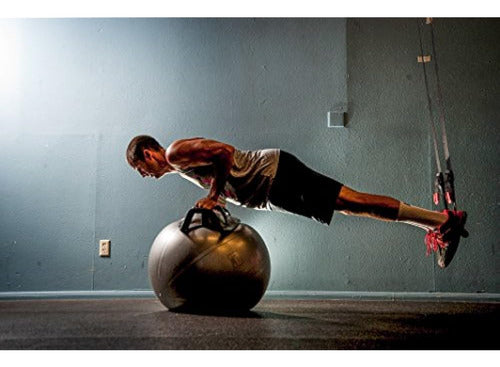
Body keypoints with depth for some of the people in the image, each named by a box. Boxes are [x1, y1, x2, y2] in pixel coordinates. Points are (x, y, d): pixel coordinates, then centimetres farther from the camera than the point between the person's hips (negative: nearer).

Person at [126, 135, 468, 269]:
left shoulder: (176, 153, -8)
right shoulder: (182, 165, 22)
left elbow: (223, 154, -22)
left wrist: (214, 195, -14)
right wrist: (219, 198, 16)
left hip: (274, 175, -9)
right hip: (271, 189, 9)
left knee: (354, 202, -12)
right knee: (353, 205, 6)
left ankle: (446, 221, -10)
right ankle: (437, 221, 9)